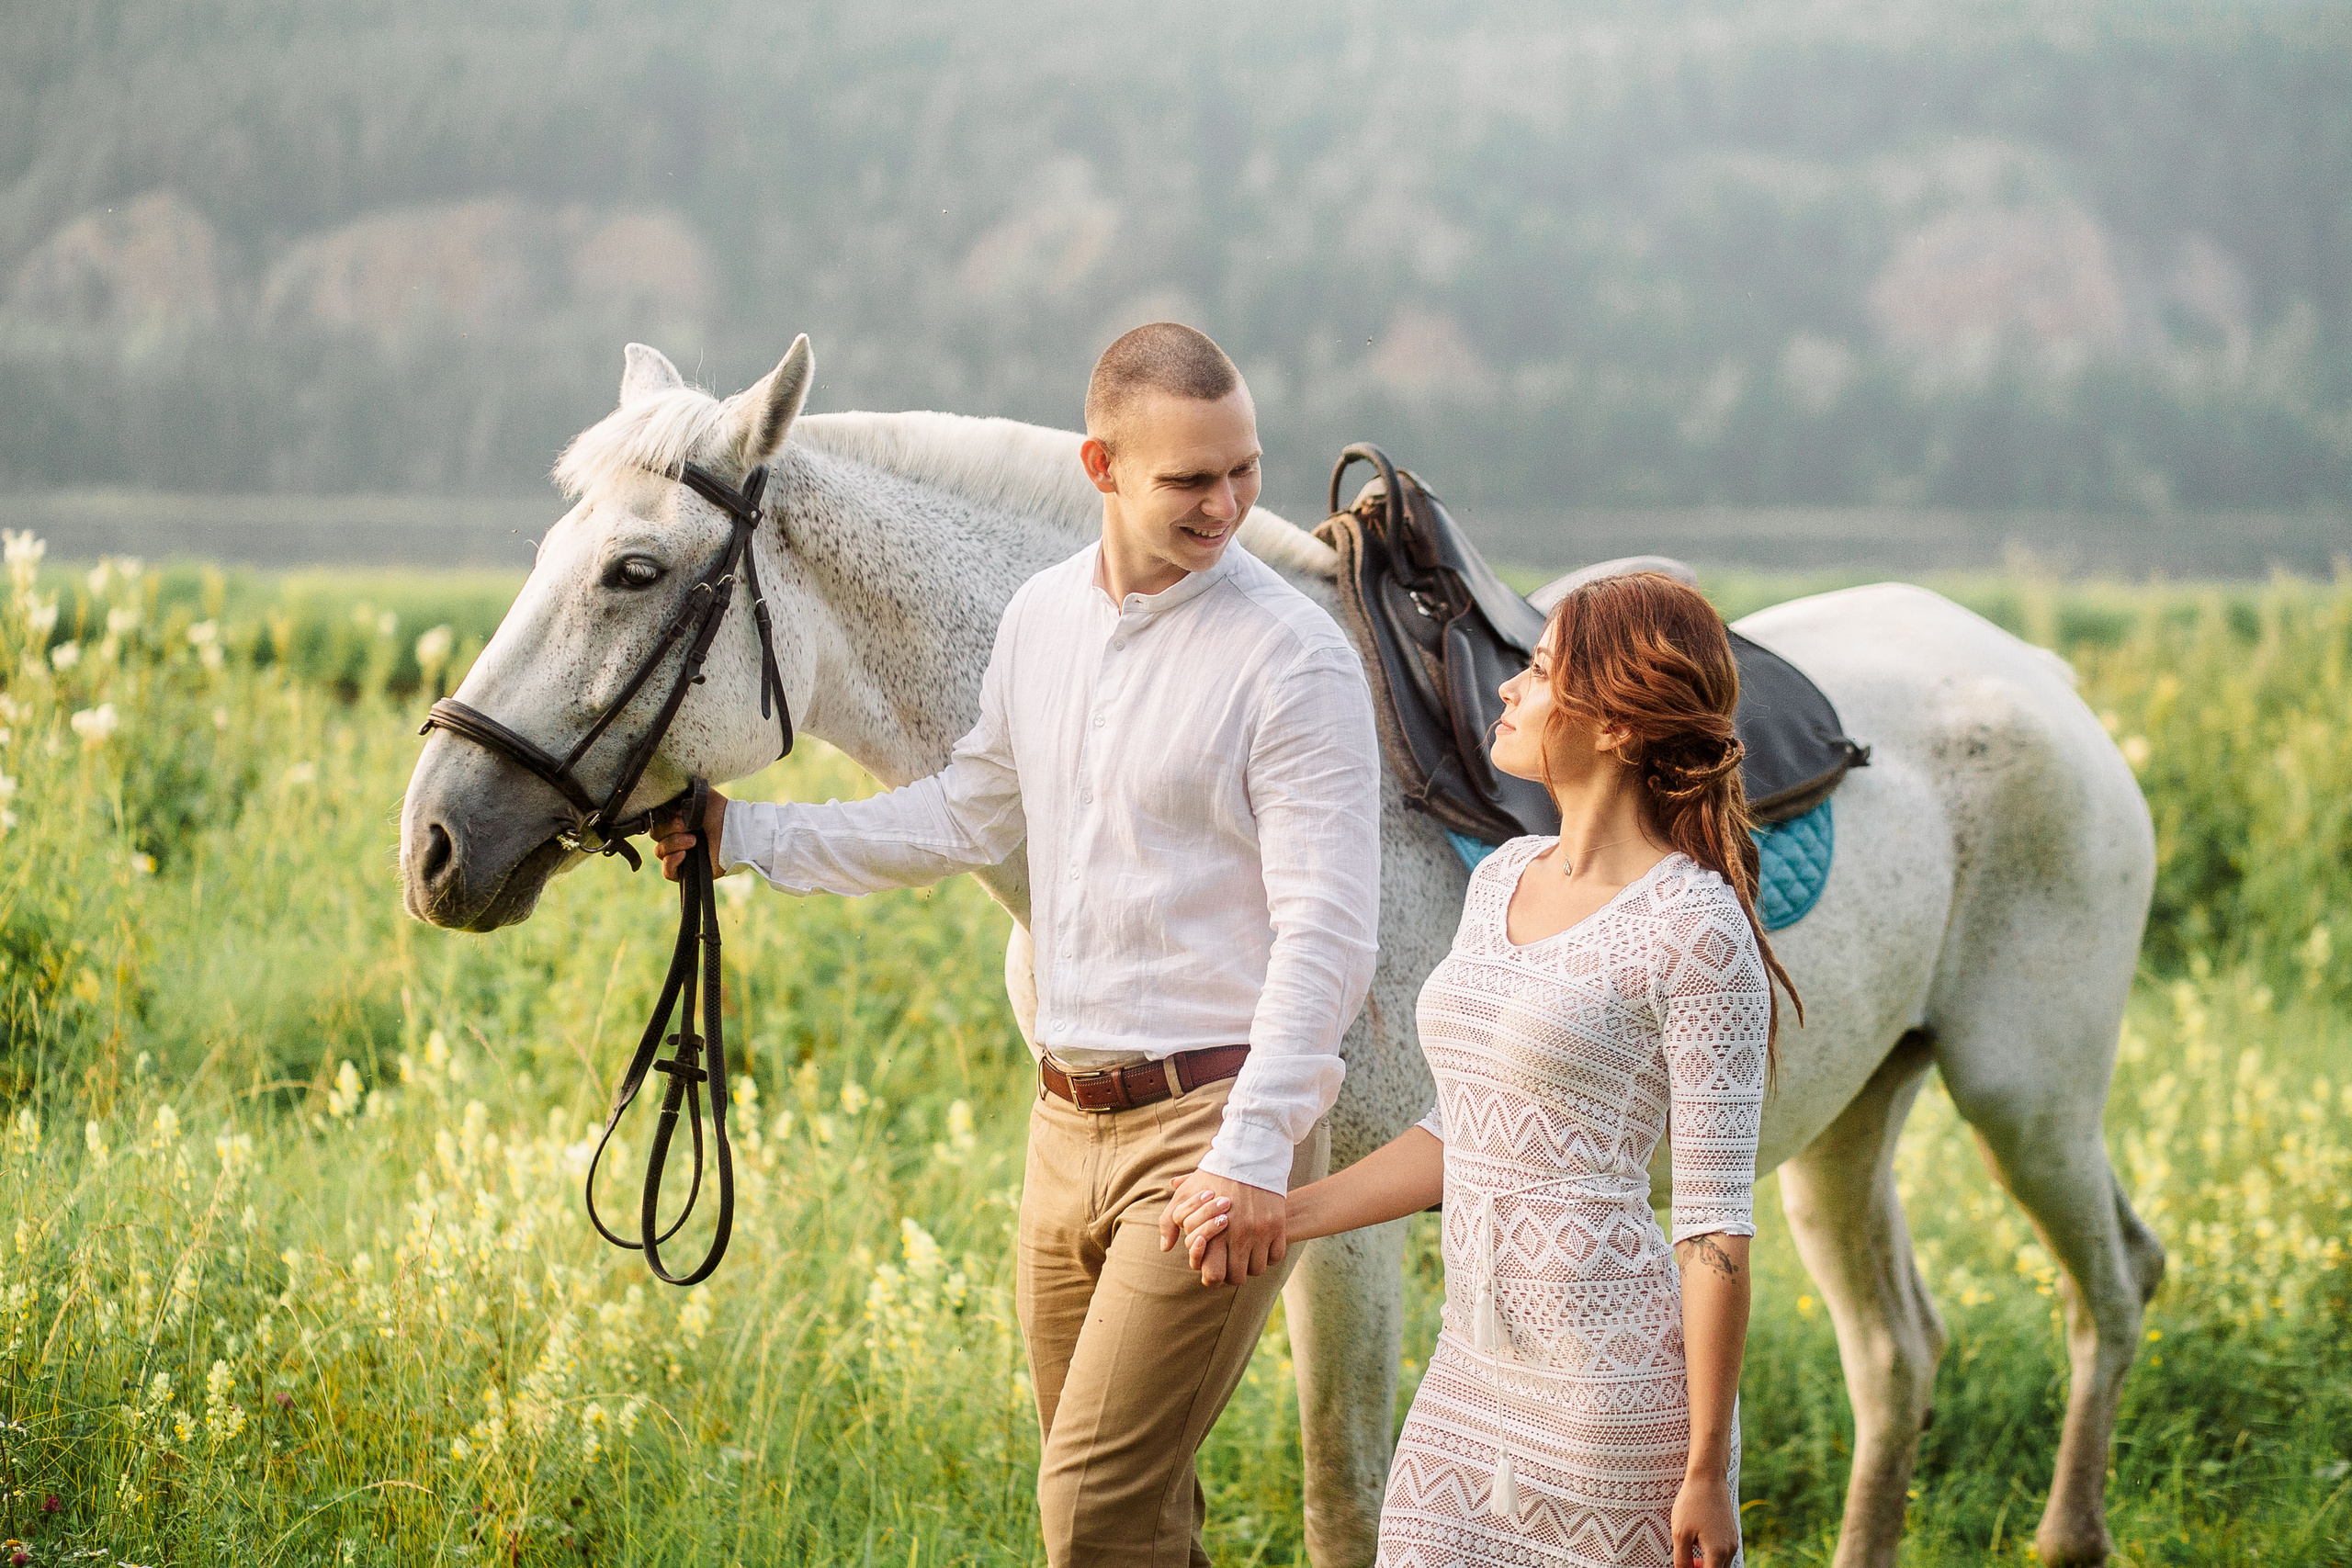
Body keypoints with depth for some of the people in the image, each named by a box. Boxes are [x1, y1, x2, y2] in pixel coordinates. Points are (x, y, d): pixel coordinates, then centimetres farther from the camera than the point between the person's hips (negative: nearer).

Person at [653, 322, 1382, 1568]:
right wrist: (748, 837, 21)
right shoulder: (1039, 620, 8)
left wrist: (1253, 1152, -24)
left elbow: (1325, 928, -17)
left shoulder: (1294, 658, -13)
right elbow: (968, 817, 22)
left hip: (1212, 1126, -7)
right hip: (1070, 1123, 7)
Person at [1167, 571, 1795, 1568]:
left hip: (1613, 1393, -8)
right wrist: (1282, 1215, 10)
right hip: (1472, 1371, 8)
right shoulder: (1503, 881, 11)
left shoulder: (1692, 931, -14)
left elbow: (1716, 1223, -14)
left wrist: (1705, 1472, -13)